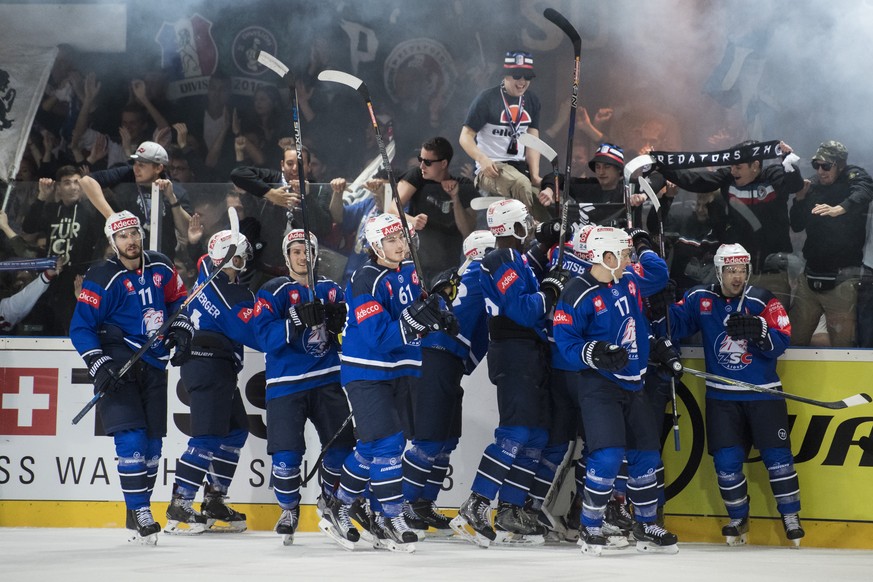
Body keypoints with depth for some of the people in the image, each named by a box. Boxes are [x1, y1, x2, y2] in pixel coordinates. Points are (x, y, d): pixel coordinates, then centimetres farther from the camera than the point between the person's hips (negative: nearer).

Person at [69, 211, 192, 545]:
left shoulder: (160, 267, 6)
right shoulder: (102, 279, -10)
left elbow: (178, 299, 22)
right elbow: (80, 327, -10)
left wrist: (181, 330, 5)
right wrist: (99, 365, -19)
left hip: (154, 365, 6)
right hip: (118, 364, -6)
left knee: (152, 442, 8)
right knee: (131, 439, -16)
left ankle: (138, 514, 19)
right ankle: (139, 511, -11)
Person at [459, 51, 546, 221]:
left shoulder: (532, 101, 13)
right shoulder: (487, 99, -5)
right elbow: (465, 137, -4)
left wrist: (535, 175, -4)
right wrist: (483, 160, -23)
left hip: (521, 167, 6)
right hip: (491, 168, -6)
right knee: (521, 183, -36)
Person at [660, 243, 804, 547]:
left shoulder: (762, 301, -6)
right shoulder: (700, 299, 0)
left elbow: (781, 342, -11)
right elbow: (673, 324, 1)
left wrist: (758, 330, -29)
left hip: (763, 393, -1)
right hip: (722, 396, 2)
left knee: (776, 455, -2)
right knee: (726, 461, -2)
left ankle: (790, 517, 12)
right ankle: (738, 519, 16)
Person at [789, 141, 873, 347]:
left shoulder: (854, 177, -4)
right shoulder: (814, 185, 13)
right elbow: (797, 225, 15)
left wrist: (839, 209, -48)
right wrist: (800, 197, -2)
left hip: (841, 280, -6)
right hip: (810, 277, 6)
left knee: (842, 343, -7)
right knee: (794, 339, 7)